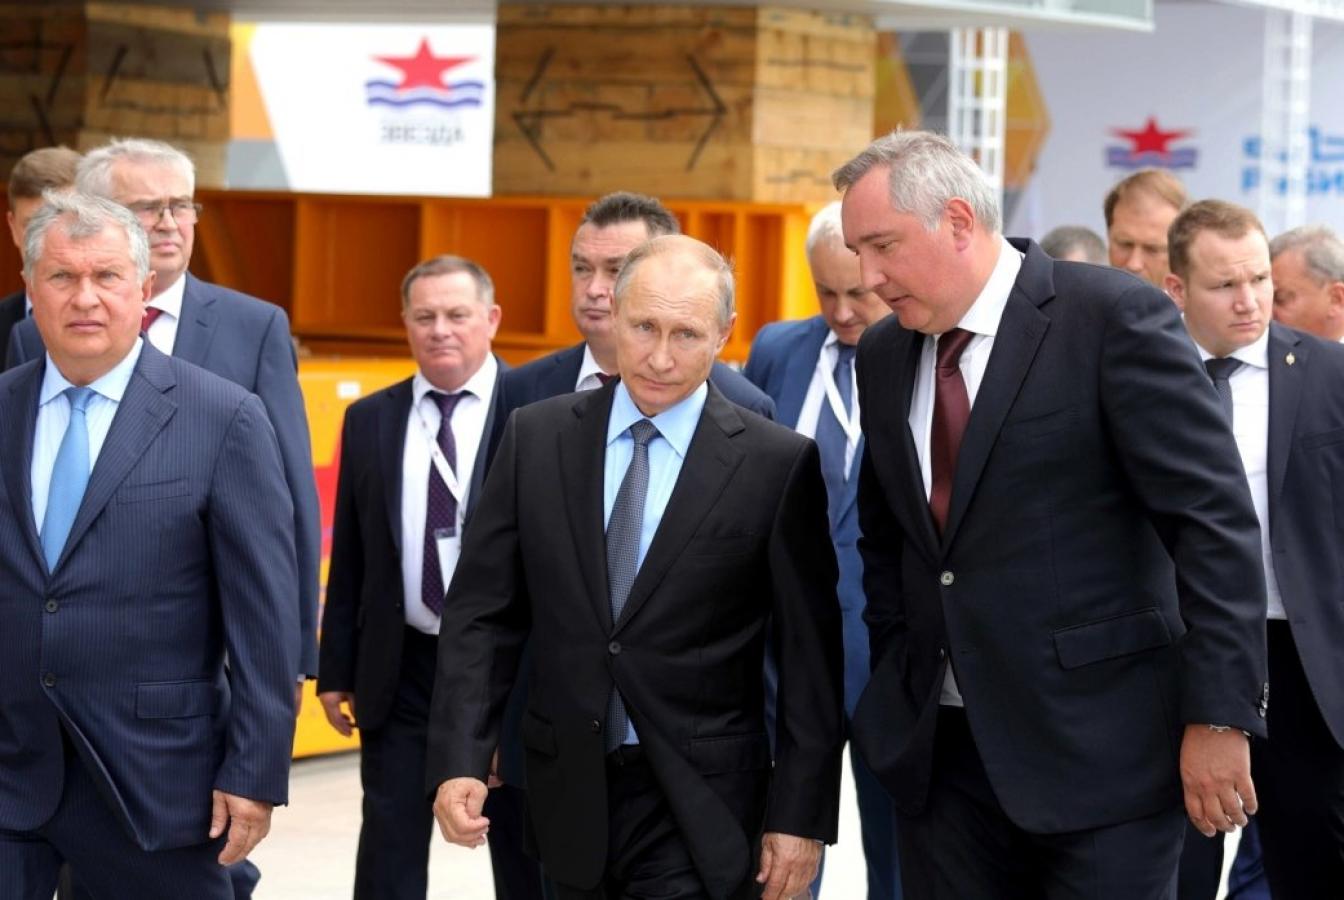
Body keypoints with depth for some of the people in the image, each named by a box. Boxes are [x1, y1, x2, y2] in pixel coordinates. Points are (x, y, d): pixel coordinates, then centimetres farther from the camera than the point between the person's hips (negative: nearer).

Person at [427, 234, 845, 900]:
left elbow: (811, 659, -4)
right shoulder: (536, 438, 3)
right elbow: (482, 612, 3)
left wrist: (802, 815, -6)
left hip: (700, 812, -3)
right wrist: (459, 761, -7)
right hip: (570, 793, 4)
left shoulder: (778, 465, -6)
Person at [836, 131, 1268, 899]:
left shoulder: (1114, 317, -10)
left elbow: (1217, 520, -12)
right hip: (941, 753, 6)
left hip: (1099, 749, -6)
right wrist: (897, 684, 10)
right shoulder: (883, 355, 10)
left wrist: (1220, 717, -16)